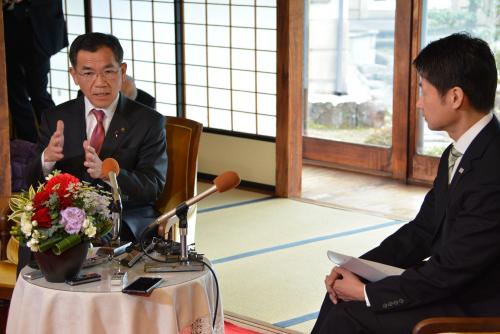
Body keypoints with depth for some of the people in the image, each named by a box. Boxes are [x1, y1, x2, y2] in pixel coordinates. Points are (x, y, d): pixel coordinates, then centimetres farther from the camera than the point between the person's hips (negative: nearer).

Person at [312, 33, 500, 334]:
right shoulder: (459, 154, 5)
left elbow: (451, 270, -24)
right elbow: (423, 230, 11)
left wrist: (366, 293, -15)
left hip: (474, 309, -9)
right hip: (448, 285, 9)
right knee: (341, 292, 4)